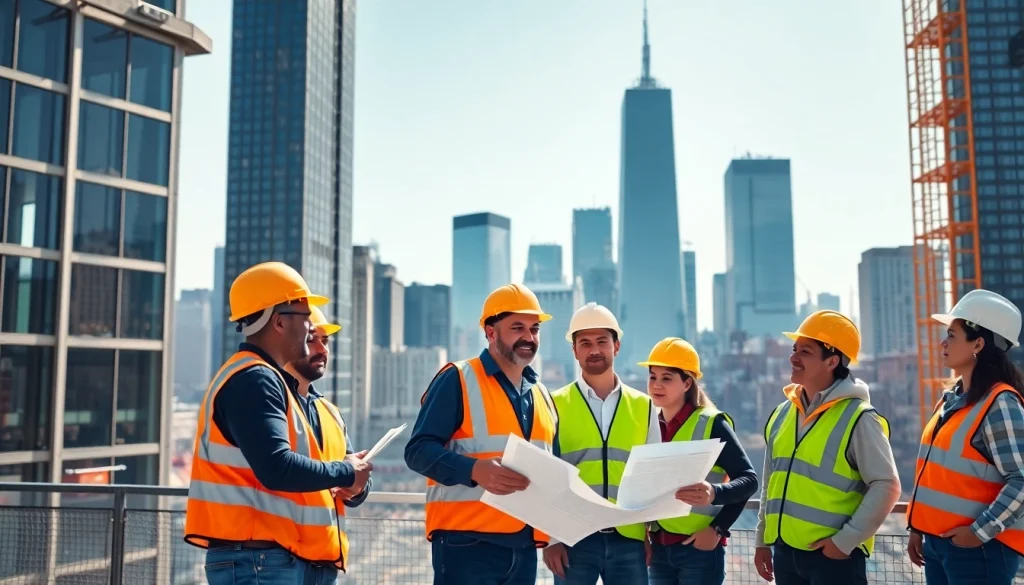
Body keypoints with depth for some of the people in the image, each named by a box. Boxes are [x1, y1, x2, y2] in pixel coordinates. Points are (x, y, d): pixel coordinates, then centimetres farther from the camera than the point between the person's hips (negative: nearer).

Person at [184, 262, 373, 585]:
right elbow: (277, 468, -25)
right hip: (256, 559, -10)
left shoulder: (267, 379, 17)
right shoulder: (254, 379, -15)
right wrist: (345, 472, -10)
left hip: (273, 557, 10)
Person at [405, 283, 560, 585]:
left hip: (524, 546, 7)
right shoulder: (457, 380, -4)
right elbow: (418, 450, -11)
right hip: (467, 542, -6)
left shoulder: (542, 395, 17)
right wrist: (475, 470, -27)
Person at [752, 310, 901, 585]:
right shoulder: (782, 413, 9)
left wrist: (846, 540, -16)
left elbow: (887, 486, -13)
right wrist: (763, 539, 15)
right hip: (785, 551, 7)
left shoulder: (858, 418, -11)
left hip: (834, 554, -6)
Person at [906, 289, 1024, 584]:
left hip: (979, 549, -8)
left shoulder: (1000, 404, -15)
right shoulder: (951, 399, 10)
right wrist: (918, 527, 14)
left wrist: (980, 531, -20)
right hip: (937, 542, 8)